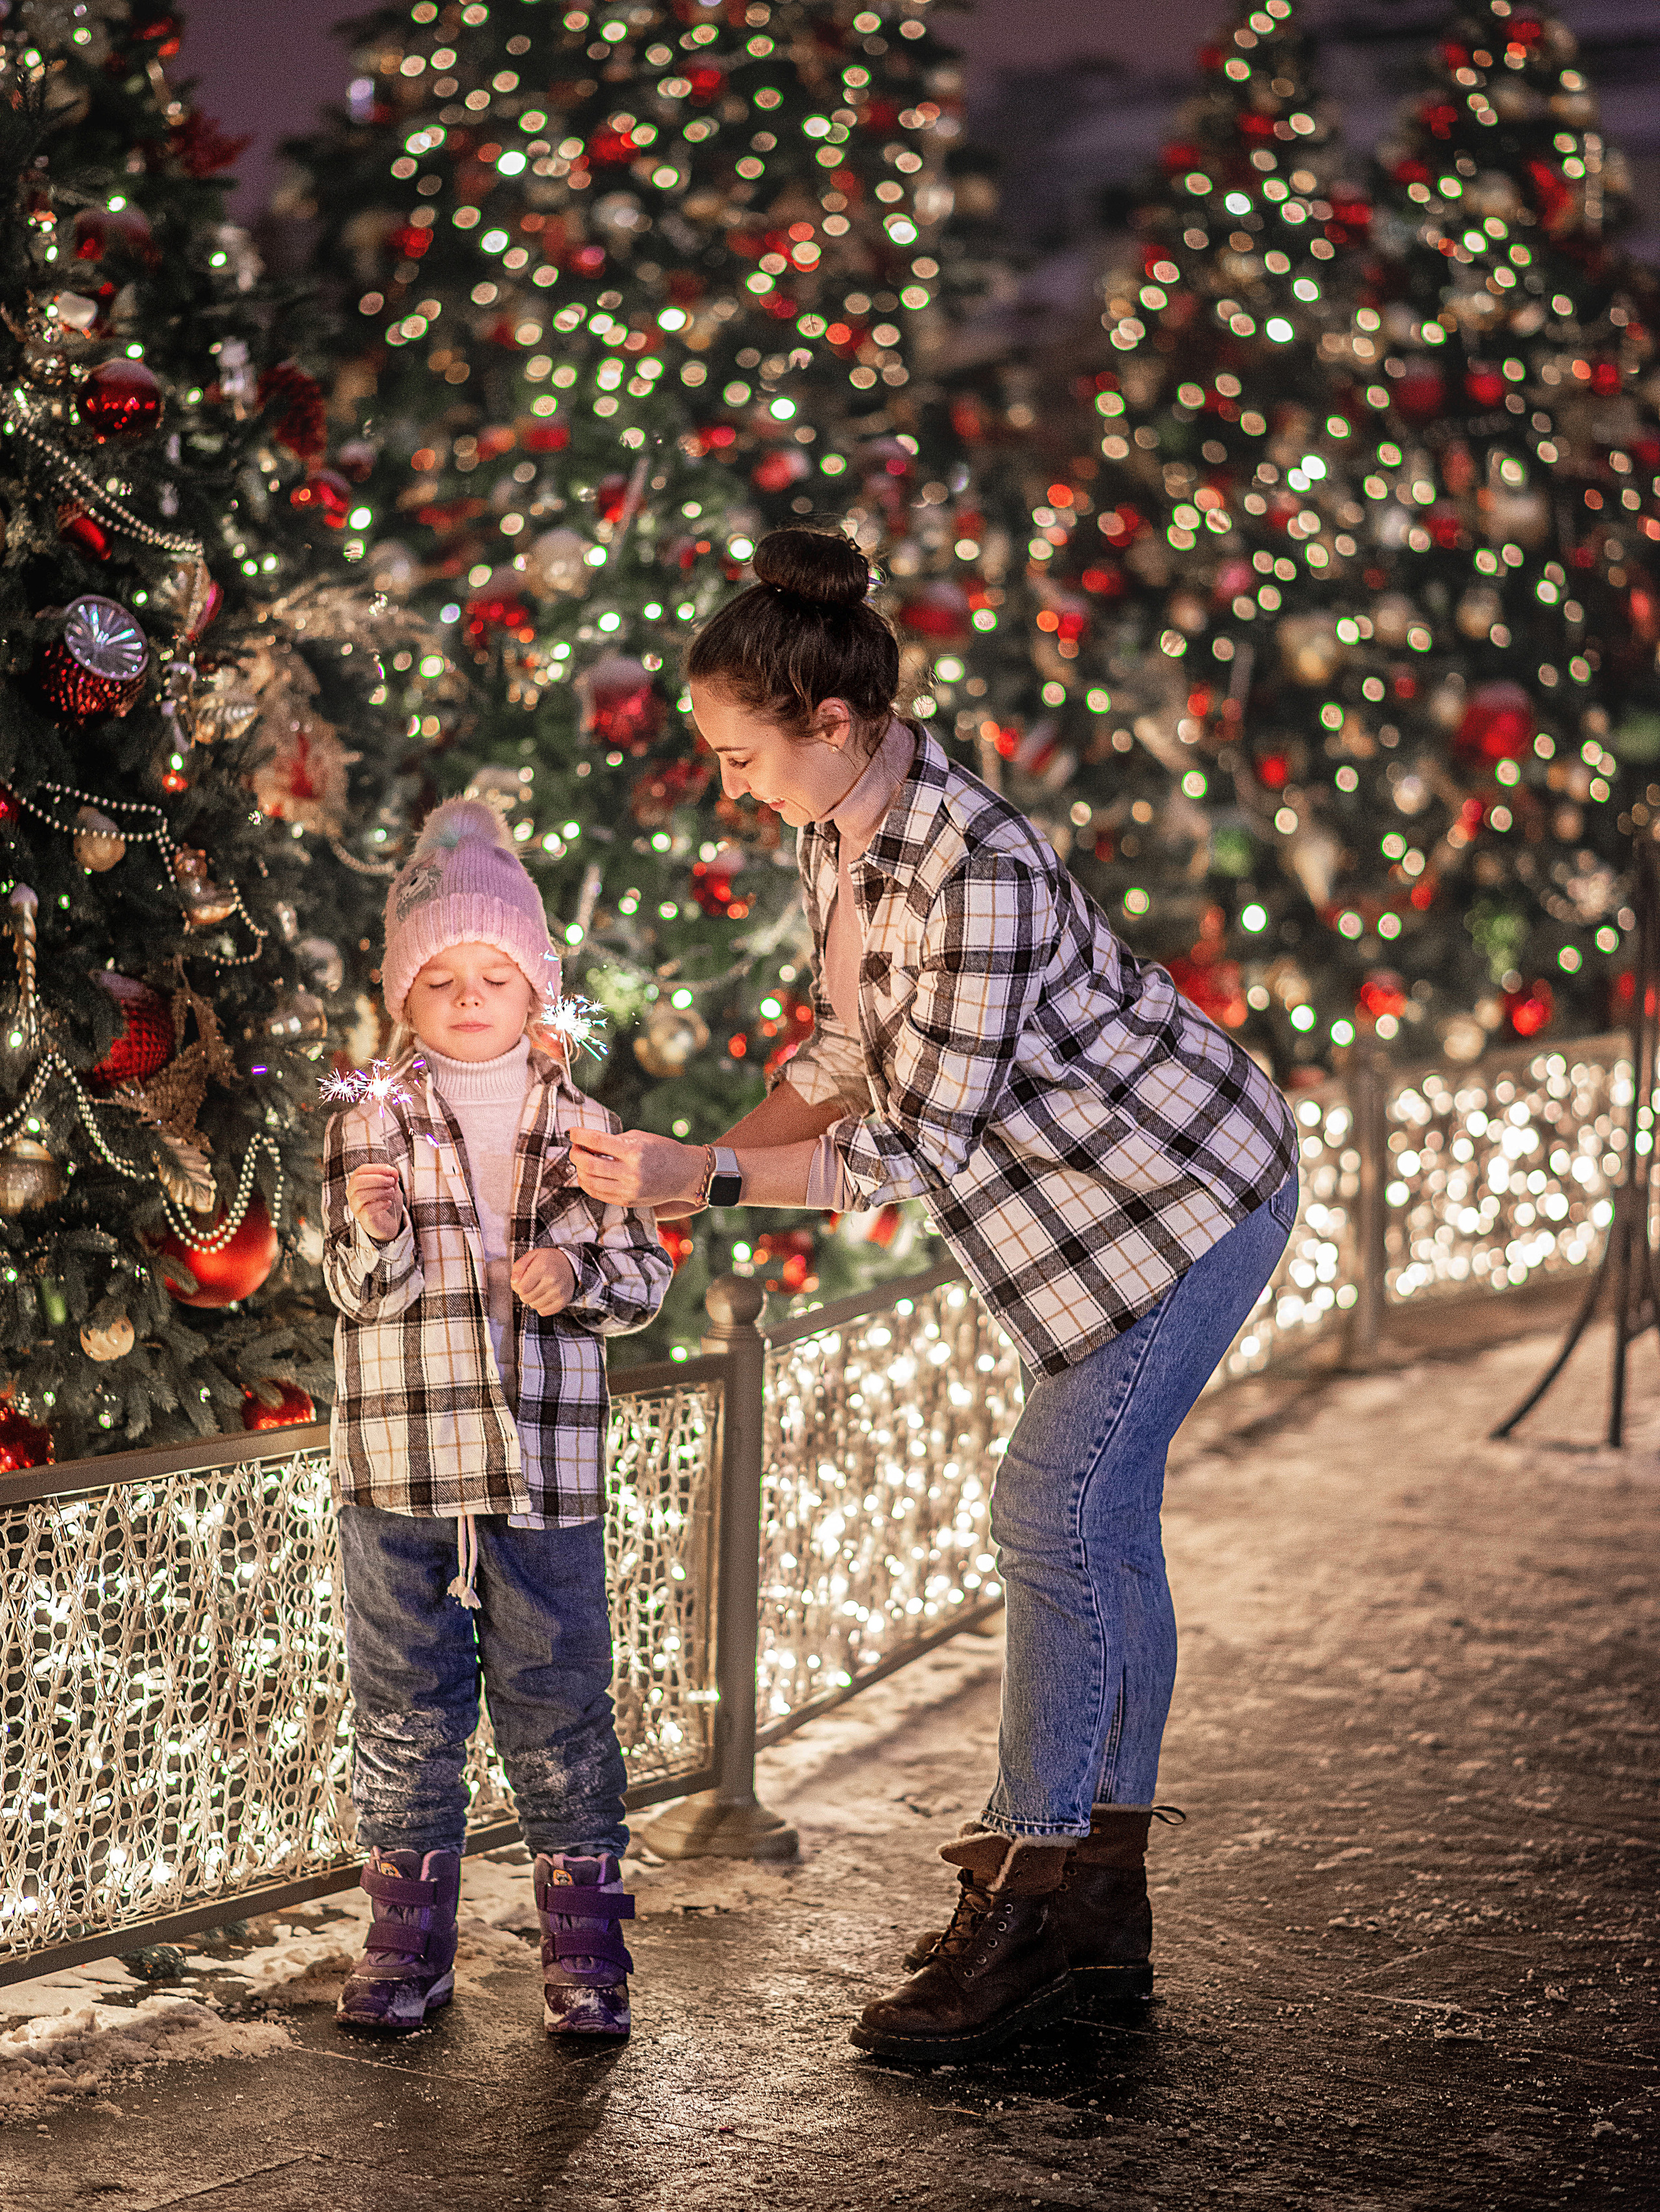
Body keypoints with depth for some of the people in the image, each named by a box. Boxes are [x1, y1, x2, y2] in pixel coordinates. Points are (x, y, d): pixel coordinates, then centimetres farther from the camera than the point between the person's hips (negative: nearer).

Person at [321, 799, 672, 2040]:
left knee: (560, 1714, 4)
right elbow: (360, 1294, -6)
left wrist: (580, 1275, -12)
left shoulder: (582, 1127, 7)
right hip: (399, 1473, 0)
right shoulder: (373, 1126, 2)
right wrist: (375, 1238, -27)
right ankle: (408, 1946, 20)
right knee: (408, 1714, 7)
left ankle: (586, 1950, 15)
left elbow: (646, 1274, 7)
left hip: (546, 1472, 1)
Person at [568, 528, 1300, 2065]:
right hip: (1100, 1190, 9)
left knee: (1055, 1511, -12)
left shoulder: (979, 872, -31)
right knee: (1099, 1525, 11)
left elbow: (924, 1145, -29)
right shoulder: (834, 832, -2)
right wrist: (698, 1165, 0)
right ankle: (1103, 1910, 19)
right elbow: (854, 1044, 11)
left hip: (1186, 1187, -9)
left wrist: (706, 1176, -26)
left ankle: (1017, 1921, -5)